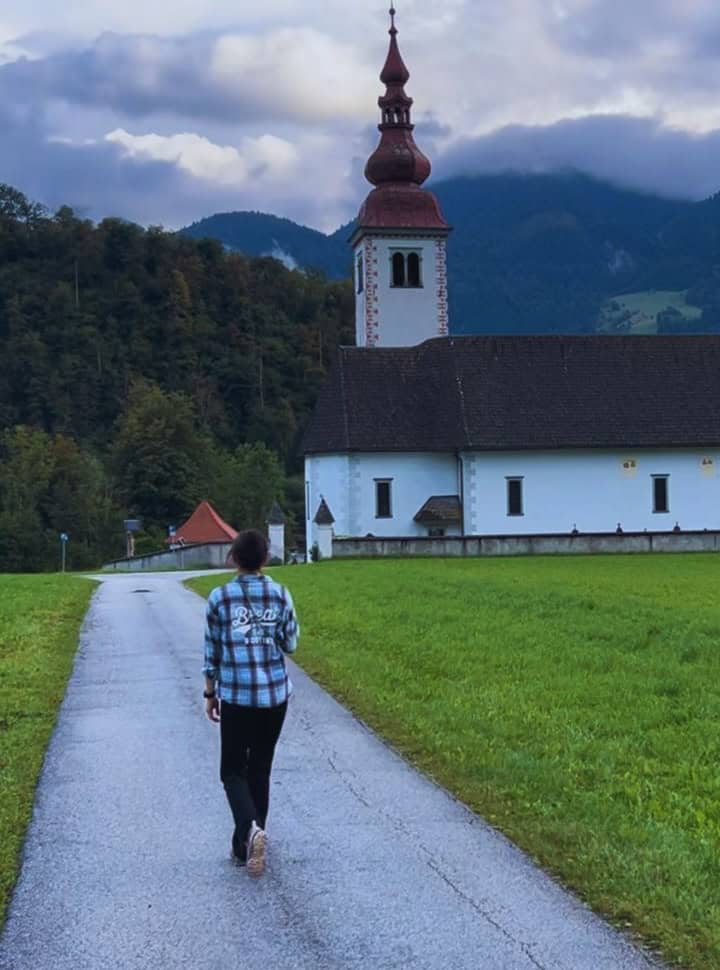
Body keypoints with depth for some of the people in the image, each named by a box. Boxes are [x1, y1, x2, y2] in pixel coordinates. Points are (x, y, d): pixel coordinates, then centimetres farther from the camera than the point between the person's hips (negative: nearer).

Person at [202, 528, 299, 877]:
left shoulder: (219, 598, -6)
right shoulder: (280, 595, -2)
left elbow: (212, 651, -1)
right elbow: (290, 644, 5)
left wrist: (210, 693, 10)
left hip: (236, 696, -2)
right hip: (275, 694, 2)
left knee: (233, 770, 8)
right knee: (260, 769, 14)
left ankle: (250, 830, -19)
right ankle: (244, 847, 19)